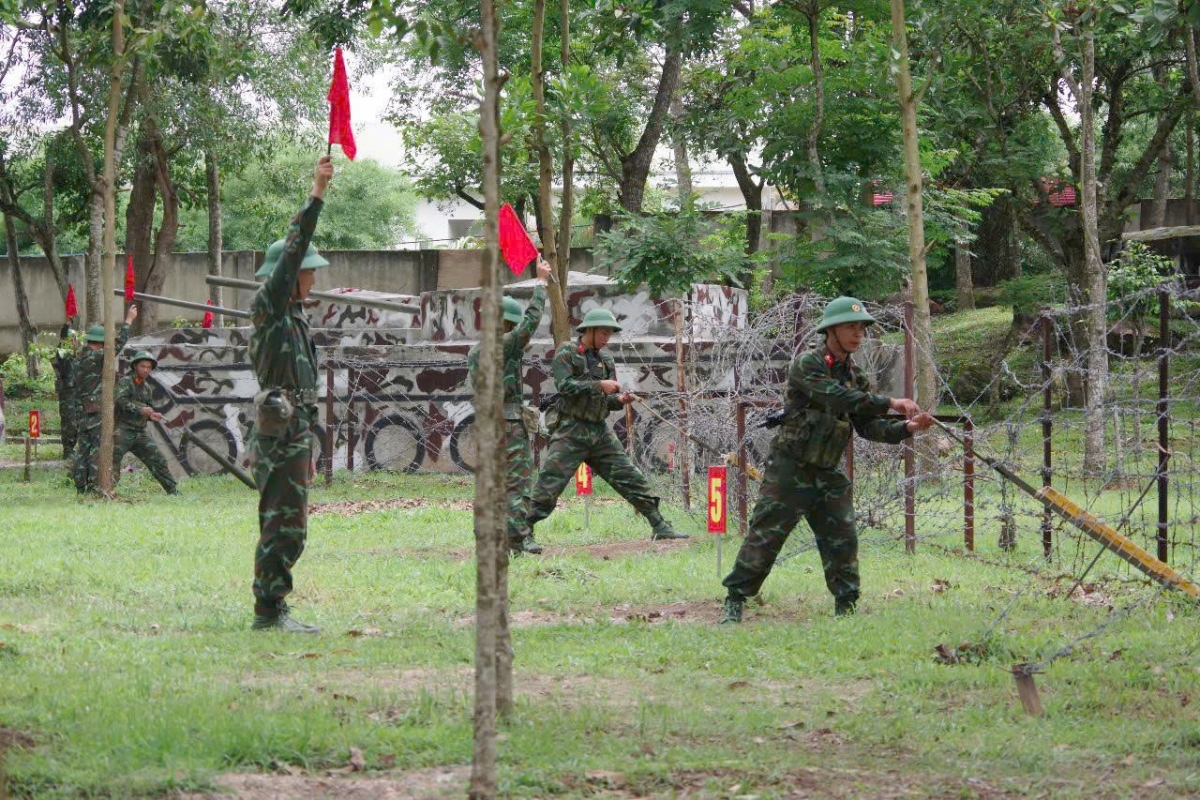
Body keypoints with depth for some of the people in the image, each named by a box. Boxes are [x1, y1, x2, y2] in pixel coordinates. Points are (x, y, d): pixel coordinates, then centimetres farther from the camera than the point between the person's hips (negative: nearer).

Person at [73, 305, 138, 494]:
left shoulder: (80, 357, 11)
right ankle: (95, 485, -12)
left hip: (82, 410, 8)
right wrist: (128, 321, -8)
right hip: (97, 409, -8)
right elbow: (117, 345, -14)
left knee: (83, 448, 8)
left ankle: (81, 487, 8)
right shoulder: (94, 356, -12)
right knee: (99, 448, -7)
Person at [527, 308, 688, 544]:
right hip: (571, 431, -6)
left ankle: (660, 527, 9)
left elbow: (607, 400, 17)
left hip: (600, 431, 6)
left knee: (631, 478, 4)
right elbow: (564, 385, -18)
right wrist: (598, 385, -21)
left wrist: (620, 400, -5)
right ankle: (524, 531, -3)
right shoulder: (567, 353, -3)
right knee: (549, 484, -9)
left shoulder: (606, 359, 15)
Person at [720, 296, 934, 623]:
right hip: (790, 470, -7)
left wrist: (906, 427, -10)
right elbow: (837, 397, -28)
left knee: (842, 539, 1)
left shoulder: (855, 377, 10)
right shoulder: (807, 366, -12)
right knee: (765, 535, -8)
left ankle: (847, 608, 11)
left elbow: (870, 426, 7)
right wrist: (891, 403, -31)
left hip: (828, 474, 7)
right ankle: (734, 602, -2)